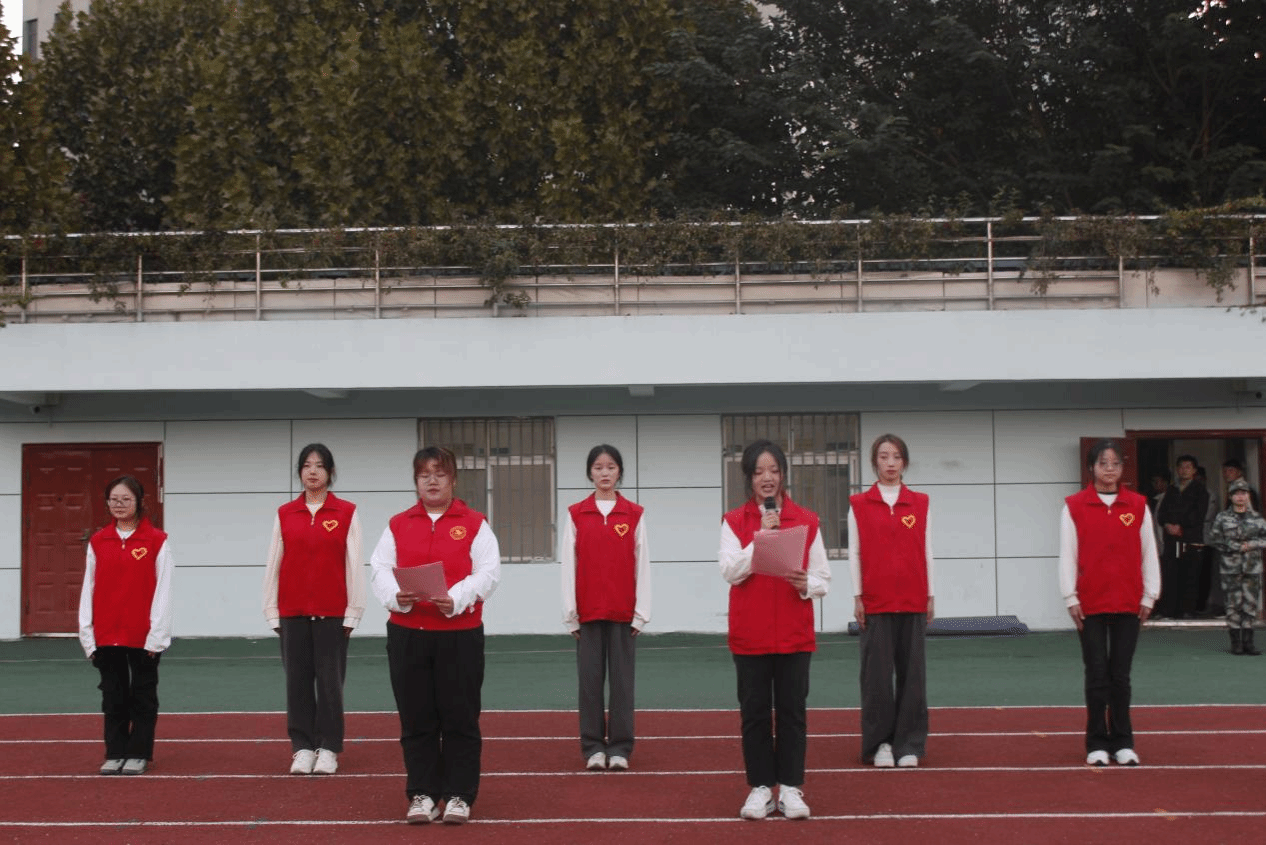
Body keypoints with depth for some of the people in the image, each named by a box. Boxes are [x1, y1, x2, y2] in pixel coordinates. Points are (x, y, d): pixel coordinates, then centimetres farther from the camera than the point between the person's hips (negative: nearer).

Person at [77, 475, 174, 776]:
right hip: (106, 636, 3)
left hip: (143, 636, -3)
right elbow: (88, 589, 6)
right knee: (113, 696, 10)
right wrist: (87, 633, 1)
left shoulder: (157, 541, -5)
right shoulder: (97, 542, 5)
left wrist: (157, 635, -11)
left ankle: (139, 754, 17)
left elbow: (163, 590, -7)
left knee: (142, 695, 7)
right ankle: (115, 753, 19)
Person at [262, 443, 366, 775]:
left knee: (330, 680, 2)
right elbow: (273, 564, 7)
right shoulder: (284, 514, 6)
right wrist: (272, 612, 4)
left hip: (332, 612, -2)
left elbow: (354, 564, -1)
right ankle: (303, 748, 13)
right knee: (297, 680, 5)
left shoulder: (347, 513, 0)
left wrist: (352, 611, -4)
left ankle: (328, 749, 11)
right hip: (292, 612, 2)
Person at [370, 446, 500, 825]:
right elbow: (380, 569, 2)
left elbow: (488, 572, -6)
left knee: (460, 720, 2)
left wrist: (456, 599, -22)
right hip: (407, 634, 2)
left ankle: (459, 796, 12)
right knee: (416, 720, 6)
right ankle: (422, 795, 16)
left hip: (460, 633, -2)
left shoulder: (474, 524, 3)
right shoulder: (398, 525, 10)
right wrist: (395, 596, -18)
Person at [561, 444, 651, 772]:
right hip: (588, 611, 0)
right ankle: (593, 747, 11)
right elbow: (568, 564, 2)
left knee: (622, 679, 3)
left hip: (623, 611, 0)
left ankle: (620, 748, 10)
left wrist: (641, 612, -3)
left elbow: (642, 564, 1)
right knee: (590, 679, 4)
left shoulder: (634, 514, 2)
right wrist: (570, 613, -3)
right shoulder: (576, 515, 3)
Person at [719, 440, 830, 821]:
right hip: (750, 635, 0)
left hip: (794, 635, 0)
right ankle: (760, 788, 13)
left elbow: (823, 578, 6)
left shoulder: (806, 521, 4)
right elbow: (730, 571, -9)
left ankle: (791, 788, 12)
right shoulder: (734, 521, 3)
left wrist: (807, 584, -16)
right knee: (754, 712, 4)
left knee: (792, 711, 4)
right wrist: (762, 536, -16)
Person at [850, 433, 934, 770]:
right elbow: (854, 553, 2)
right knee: (877, 673, 1)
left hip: (912, 600, 1)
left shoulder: (920, 503, 6)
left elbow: (926, 551, 7)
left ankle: (908, 744, 11)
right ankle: (880, 743, 10)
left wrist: (930, 595, 4)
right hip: (875, 601, -1)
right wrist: (857, 597, -3)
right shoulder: (859, 505, 2)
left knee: (912, 672, 3)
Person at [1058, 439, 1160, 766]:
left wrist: (1149, 595, 2)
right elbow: (1067, 554, -2)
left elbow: (1148, 552, 5)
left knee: (1121, 675, 8)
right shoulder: (1074, 506, -1)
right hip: (1090, 604, -1)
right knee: (1097, 675, 3)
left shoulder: (1137, 505, 4)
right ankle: (1097, 744, 10)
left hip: (1128, 604, 2)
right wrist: (1071, 598, -7)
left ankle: (1123, 742, 16)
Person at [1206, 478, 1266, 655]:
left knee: (1250, 604, 1)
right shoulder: (1222, 518, 4)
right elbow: (1213, 538, 0)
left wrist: (1252, 545, -8)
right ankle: (1236, 642, 3)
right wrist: (1235, 547, -8)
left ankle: (1248, 641, 6)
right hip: (1231, 568, -2)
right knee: (1233, 604, -3)